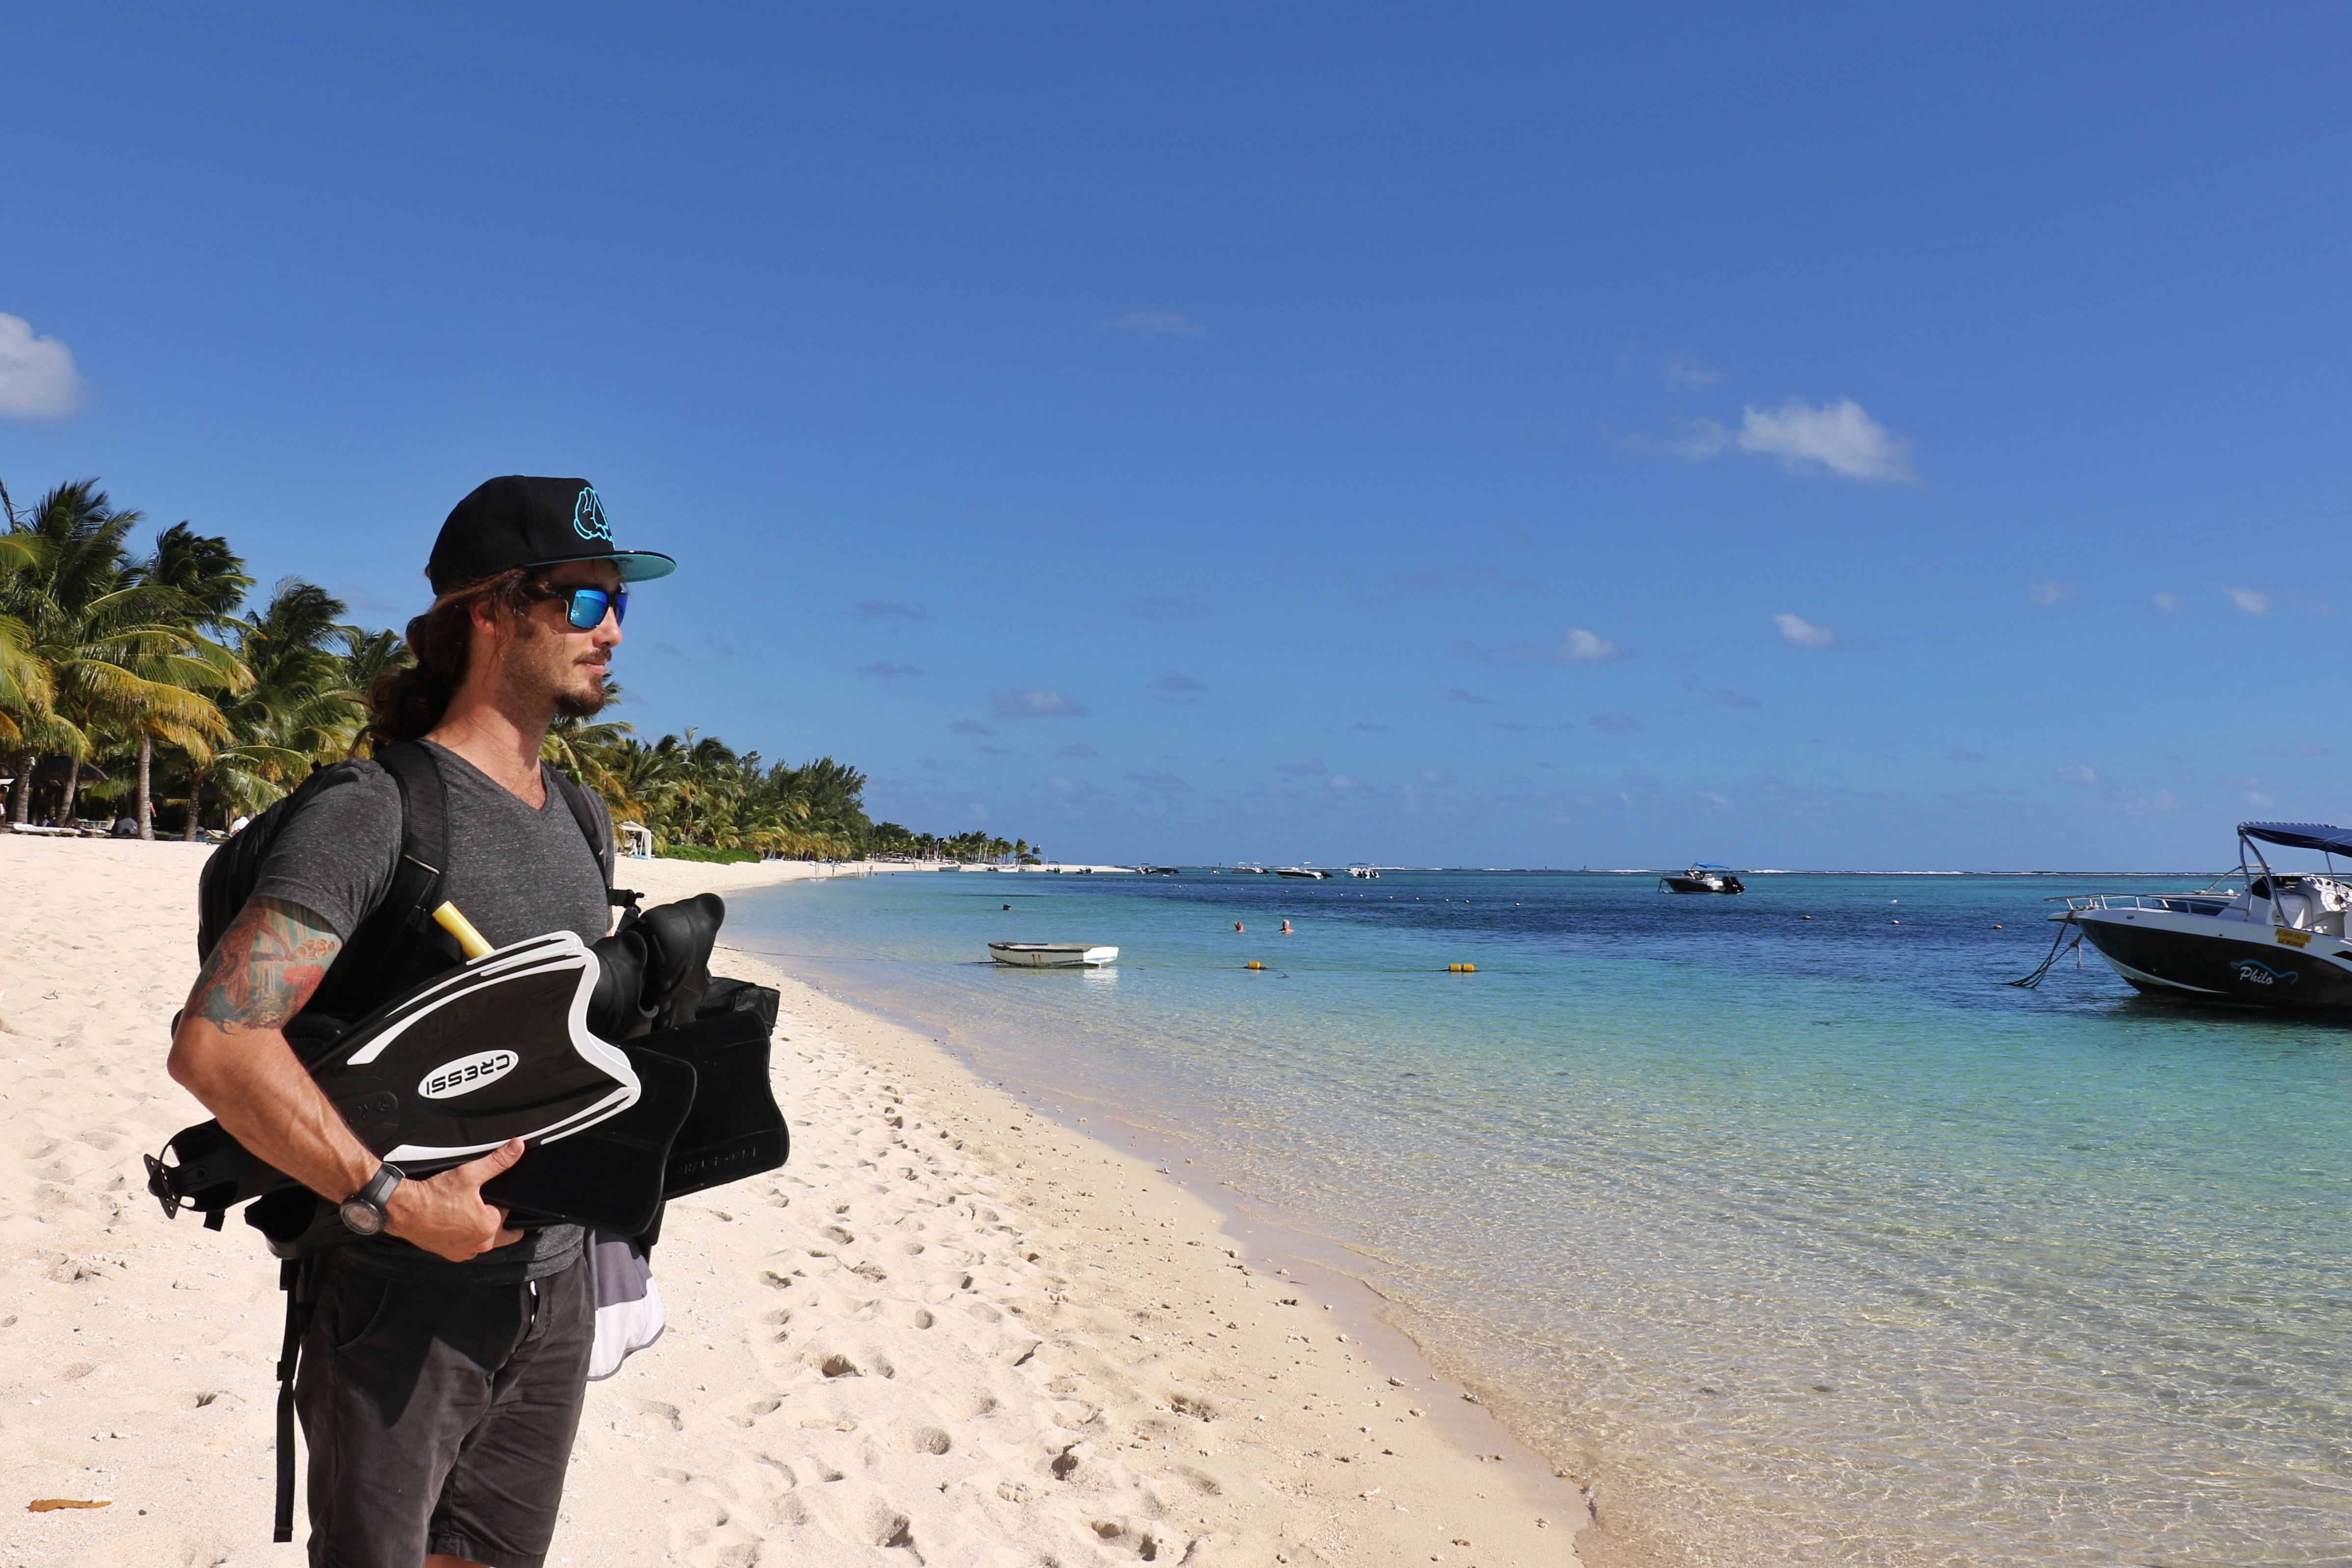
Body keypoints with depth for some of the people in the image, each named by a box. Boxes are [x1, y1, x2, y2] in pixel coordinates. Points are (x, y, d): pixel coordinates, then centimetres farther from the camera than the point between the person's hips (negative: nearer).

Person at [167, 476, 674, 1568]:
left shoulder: (584, 824, 9)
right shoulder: (374, 816, -16)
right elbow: (213, 1042, -23)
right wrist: (394, 1203, -25)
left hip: (556, 1284, 7)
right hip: (406, 1302, -7)